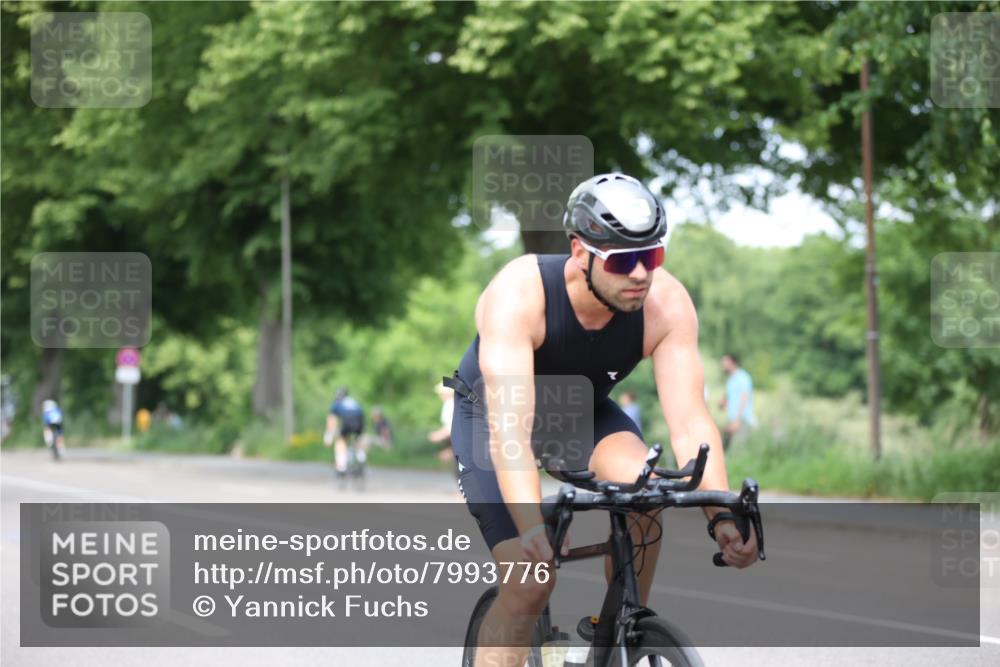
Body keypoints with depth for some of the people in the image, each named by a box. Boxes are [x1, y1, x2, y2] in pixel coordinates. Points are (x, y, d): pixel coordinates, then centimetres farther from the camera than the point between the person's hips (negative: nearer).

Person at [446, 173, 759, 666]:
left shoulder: (667, 303, -27)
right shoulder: (518, 293, -37)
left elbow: (689, 423, -31)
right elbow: (510, 427, -46)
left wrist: (724, 517, -46)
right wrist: (532, 528, -59)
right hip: (492, 413, -3)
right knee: (530, 582, -18)